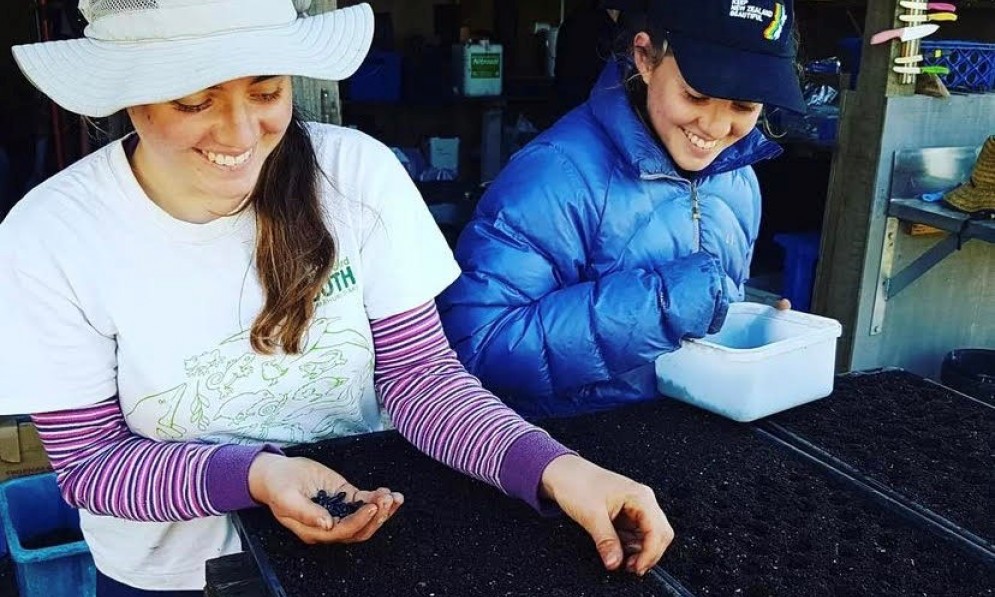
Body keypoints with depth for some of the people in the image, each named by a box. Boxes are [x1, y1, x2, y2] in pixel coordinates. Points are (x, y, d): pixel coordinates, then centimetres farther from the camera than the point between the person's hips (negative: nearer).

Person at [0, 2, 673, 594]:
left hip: (365, 533, 0)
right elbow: (88, 460, -12)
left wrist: (555, 468, -29)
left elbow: (418, 376, -14)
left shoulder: (358, 173, -17)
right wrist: (252, 474, -28)